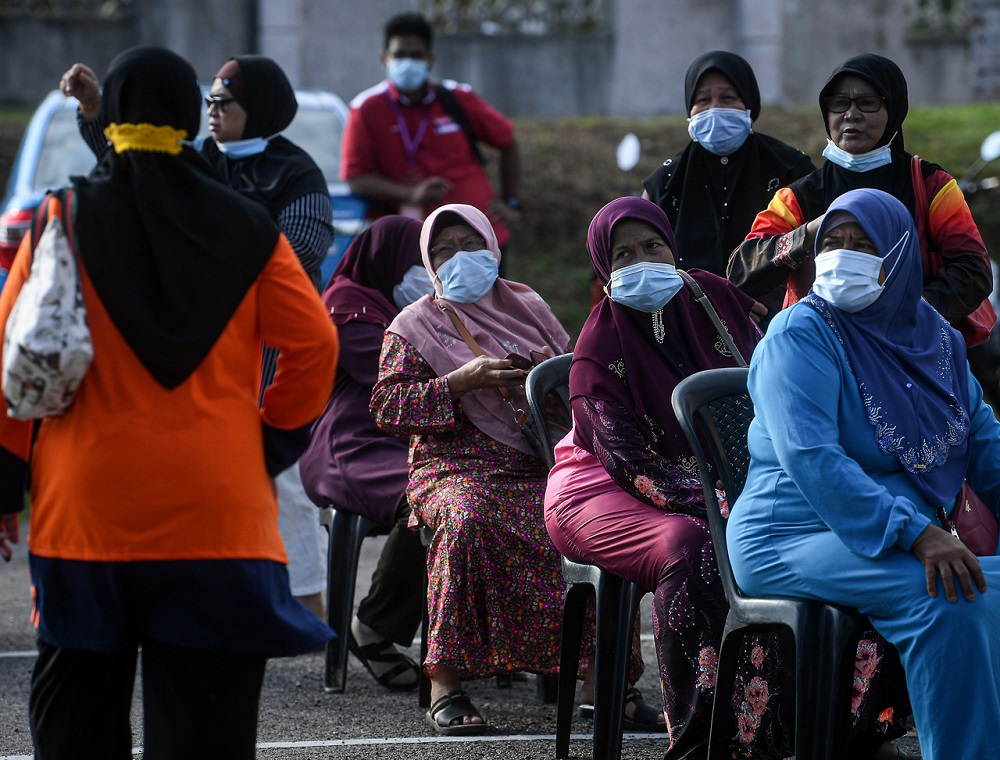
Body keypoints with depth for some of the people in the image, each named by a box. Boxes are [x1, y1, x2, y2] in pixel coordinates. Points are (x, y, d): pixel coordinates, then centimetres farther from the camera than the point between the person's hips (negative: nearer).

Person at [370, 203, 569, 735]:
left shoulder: (527, 306, 21)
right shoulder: (414, 325, 12)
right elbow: (386, 407, 2)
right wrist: (461, 381, -9)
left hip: (542, 461, 3)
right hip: (458, 466, -3)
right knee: (467, 518, -38)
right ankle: (446, 684, -33)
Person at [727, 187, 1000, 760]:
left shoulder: (935, 338, 12)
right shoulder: (802, 335, -8)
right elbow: (809, 457, -21)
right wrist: (916, 535, -30)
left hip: (911, 538, 7)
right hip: (795, 538, -6)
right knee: (949, 598, -31)